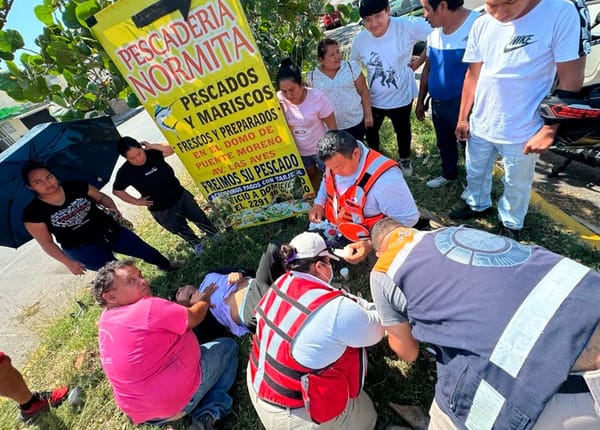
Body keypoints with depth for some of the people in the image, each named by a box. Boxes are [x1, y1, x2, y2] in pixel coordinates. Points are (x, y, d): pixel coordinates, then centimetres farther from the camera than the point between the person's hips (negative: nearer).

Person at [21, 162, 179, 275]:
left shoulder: (76, 186, -10)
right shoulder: (33, 213, -13)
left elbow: (101, 197, 4)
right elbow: (46, 243, -7)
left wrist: (112, 206, -17)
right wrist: (68, 263, -10)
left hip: (110, 231, 3)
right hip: (83, 249, -2)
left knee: (147, 251, 14)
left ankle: (167, 266, 43)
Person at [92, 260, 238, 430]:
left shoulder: (106, 319, 0)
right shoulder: (149, 307, -27)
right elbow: (193, 318, -12)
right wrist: (205, 300, 6)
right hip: (180, 400, -9)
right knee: (229, 345, 8)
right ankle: (208, 414, -3)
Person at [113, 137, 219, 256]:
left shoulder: (152, 153, -12)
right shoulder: (125, 172, -17)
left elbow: (171, 150, -15)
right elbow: (117, 191, -6)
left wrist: (151, 146, -24)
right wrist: (137, 201, -8)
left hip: (181, 195, 2)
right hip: (161, 210, -2)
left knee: (200, 218, 17)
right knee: (181, 230, 16)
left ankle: (217, 237, 41)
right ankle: (197, 244, 45)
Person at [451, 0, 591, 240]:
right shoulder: (482, 25, -3)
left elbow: (571, 79, -15)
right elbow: (473, 75, 6)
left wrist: (548, 130, -17)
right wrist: (462, 118, 6)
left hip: (522, 132, -4)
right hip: (479, 125, 4)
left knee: (516, 185, 14)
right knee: (475, 173, 22)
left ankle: (510, 224, 37)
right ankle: (478, 205, 48)